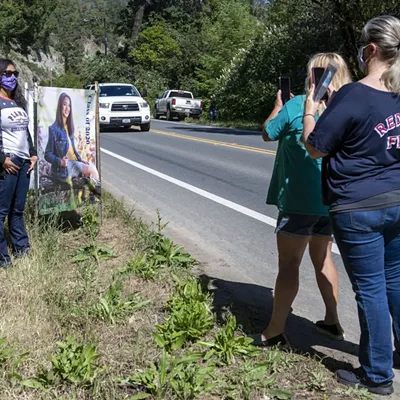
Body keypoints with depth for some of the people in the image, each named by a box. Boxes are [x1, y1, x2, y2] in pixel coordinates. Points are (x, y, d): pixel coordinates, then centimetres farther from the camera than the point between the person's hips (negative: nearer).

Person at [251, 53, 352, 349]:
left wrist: (278, 105, 15)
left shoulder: (297, 105, -12)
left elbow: (268, 134, 0)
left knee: (289, 262, -1)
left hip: (300, 200, -6)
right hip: (332, 200, 6)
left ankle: (275, 332, 3)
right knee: (322, 256, 20)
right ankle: (332, 321, 27)